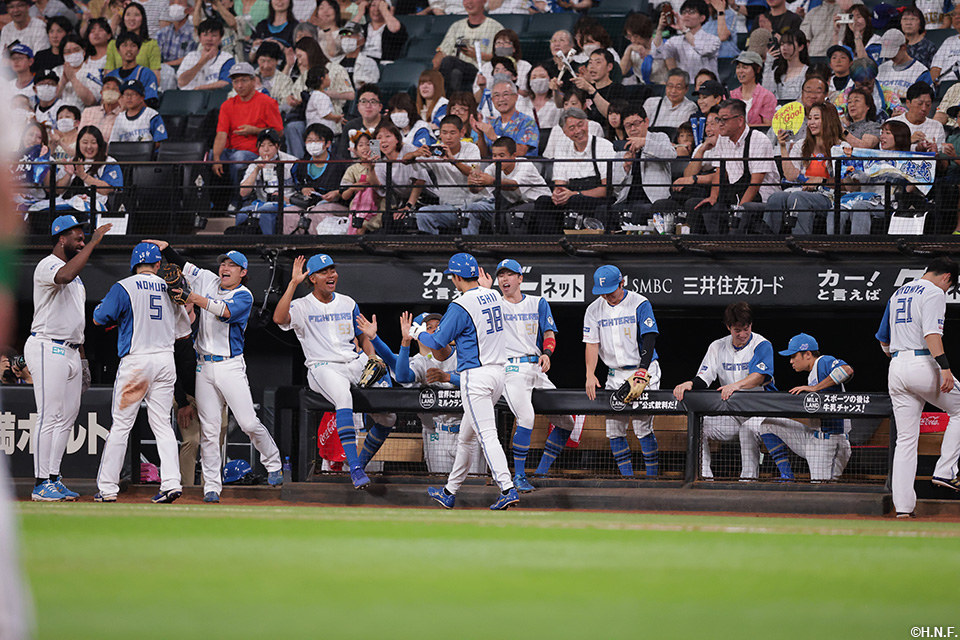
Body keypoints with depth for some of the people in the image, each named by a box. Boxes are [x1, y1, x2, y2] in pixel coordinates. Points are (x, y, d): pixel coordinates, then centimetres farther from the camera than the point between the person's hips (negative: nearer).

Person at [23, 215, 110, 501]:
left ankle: (54, 479, 11)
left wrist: (81, 355, 20)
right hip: (47, 349, -10)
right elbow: (64, 276, -35)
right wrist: (93, 244, -30)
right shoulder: (47, 266, -9)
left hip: (70, 351, 10)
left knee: (67, 417, 8)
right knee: (49, 416, -11)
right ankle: (41, 484, -11)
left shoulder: (75, 274, 21)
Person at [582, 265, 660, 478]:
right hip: (615, 375, 5)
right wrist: (590, 375, -13)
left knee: (642, 427, -13)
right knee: (614, 429, -1)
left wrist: (642, 371, -28)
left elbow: (649, 340, -15)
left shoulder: (640, 304, -8)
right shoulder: (594, 310, 5)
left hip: (644, 372, -5)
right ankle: (627, 478, 6)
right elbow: (591, 344, 1)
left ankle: (653, 476, -6)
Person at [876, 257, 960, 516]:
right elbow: (931, 333, -20)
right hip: (923, 365, -7)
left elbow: (884, 341, 25)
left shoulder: (898, 294, 21)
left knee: (905, 439, 6)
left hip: (896, 367, 7)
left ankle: (903, 507, 0)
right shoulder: (934, 293, -4)